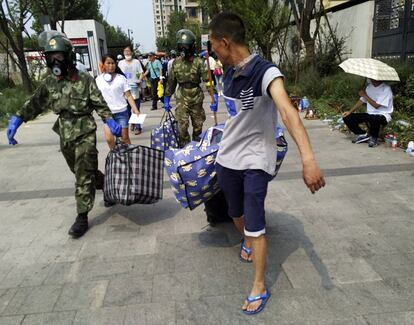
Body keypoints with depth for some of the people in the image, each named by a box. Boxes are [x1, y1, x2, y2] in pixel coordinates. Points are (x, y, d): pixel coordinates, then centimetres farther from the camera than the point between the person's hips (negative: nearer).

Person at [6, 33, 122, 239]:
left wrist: (110, 121, -19)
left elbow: (100, 104, -6)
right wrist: (17, 119, -4)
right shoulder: (49, 83, 5)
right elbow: (35, 104, 8)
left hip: (85, 135, -6)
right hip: (65, 136, 6)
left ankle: (82, 217, 2)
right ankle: (108, 186, 43)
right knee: (80, 172, 19)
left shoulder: (85, 80, -9)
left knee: (84, 175, -6)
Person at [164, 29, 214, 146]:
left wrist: (214, 95, -25)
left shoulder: (198, 62, -9)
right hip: (182, 98, 1)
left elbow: (207, 79, -15)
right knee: (182, 124, -9)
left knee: (198, 124, 12)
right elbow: (171, 82, 10)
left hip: (196, 98, -1)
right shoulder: (176, 62, 2)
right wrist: (167, 98, 11)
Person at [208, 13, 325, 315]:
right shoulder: (230, 74, 1)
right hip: (227, 159, 7)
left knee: (255, 227, -3)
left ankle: (259, 288, 16)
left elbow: (288, 111, -37)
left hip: (256, 161, -6)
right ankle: (247, 242, 54)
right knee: (236, 214, 22)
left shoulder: (266, 72, -21)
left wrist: (308, 158, -50)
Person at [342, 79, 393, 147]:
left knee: (374, 119, -44)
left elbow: (376, 105, -21)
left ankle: (374, 138, -11)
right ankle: (364, 135, 5)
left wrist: (365, 95, -15)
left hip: (383, 115, -7)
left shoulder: (386, 89, -16)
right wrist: (350, 111, 2)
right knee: (347, 118, -8)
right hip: (370, 114, 7)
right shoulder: (369, 86, 6)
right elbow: (362, 100, 12)